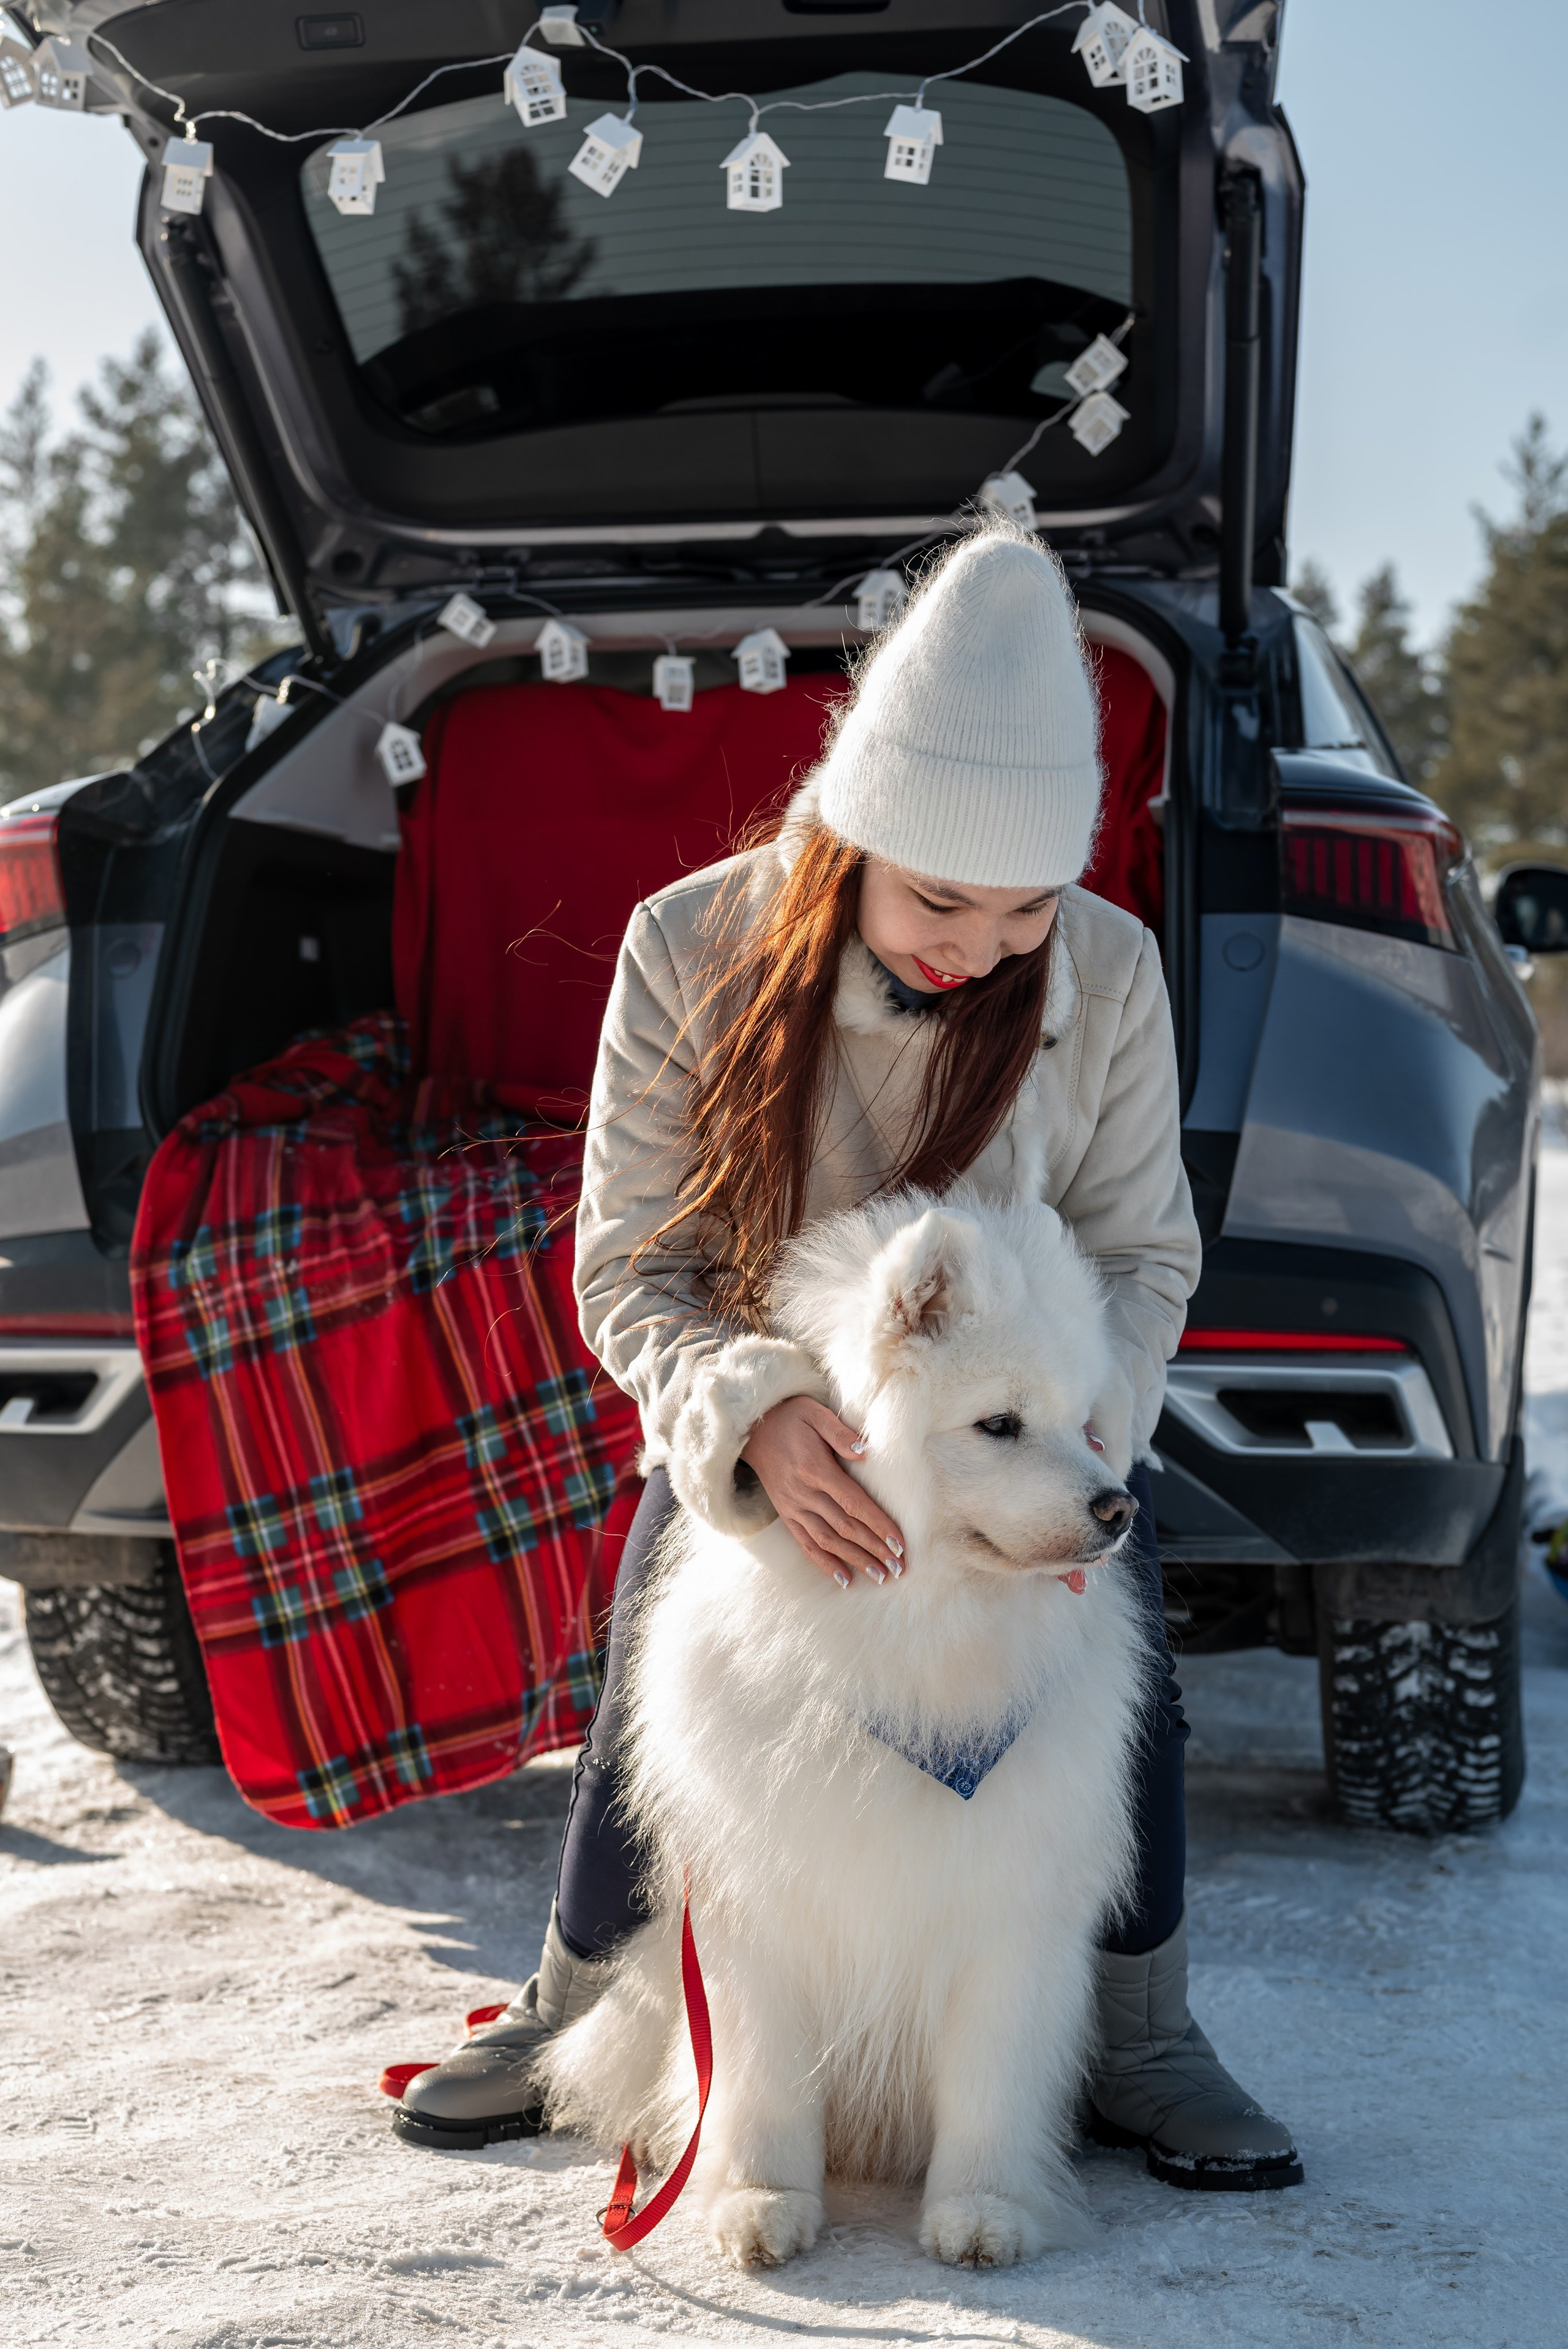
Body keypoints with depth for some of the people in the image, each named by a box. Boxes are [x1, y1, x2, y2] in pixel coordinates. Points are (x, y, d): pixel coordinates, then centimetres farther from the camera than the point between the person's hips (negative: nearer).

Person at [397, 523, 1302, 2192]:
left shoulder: (1110, 974, -20)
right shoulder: (691, 953, -24)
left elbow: (1142, 1257, -10)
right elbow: (628, 1273, -20)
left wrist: (1077, 1433, -31)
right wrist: (758, 1412, -41)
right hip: (749, 1447, 0)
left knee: (1122, 1714, -6)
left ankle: (1139, 2049, 19)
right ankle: (572, 2020, 30)